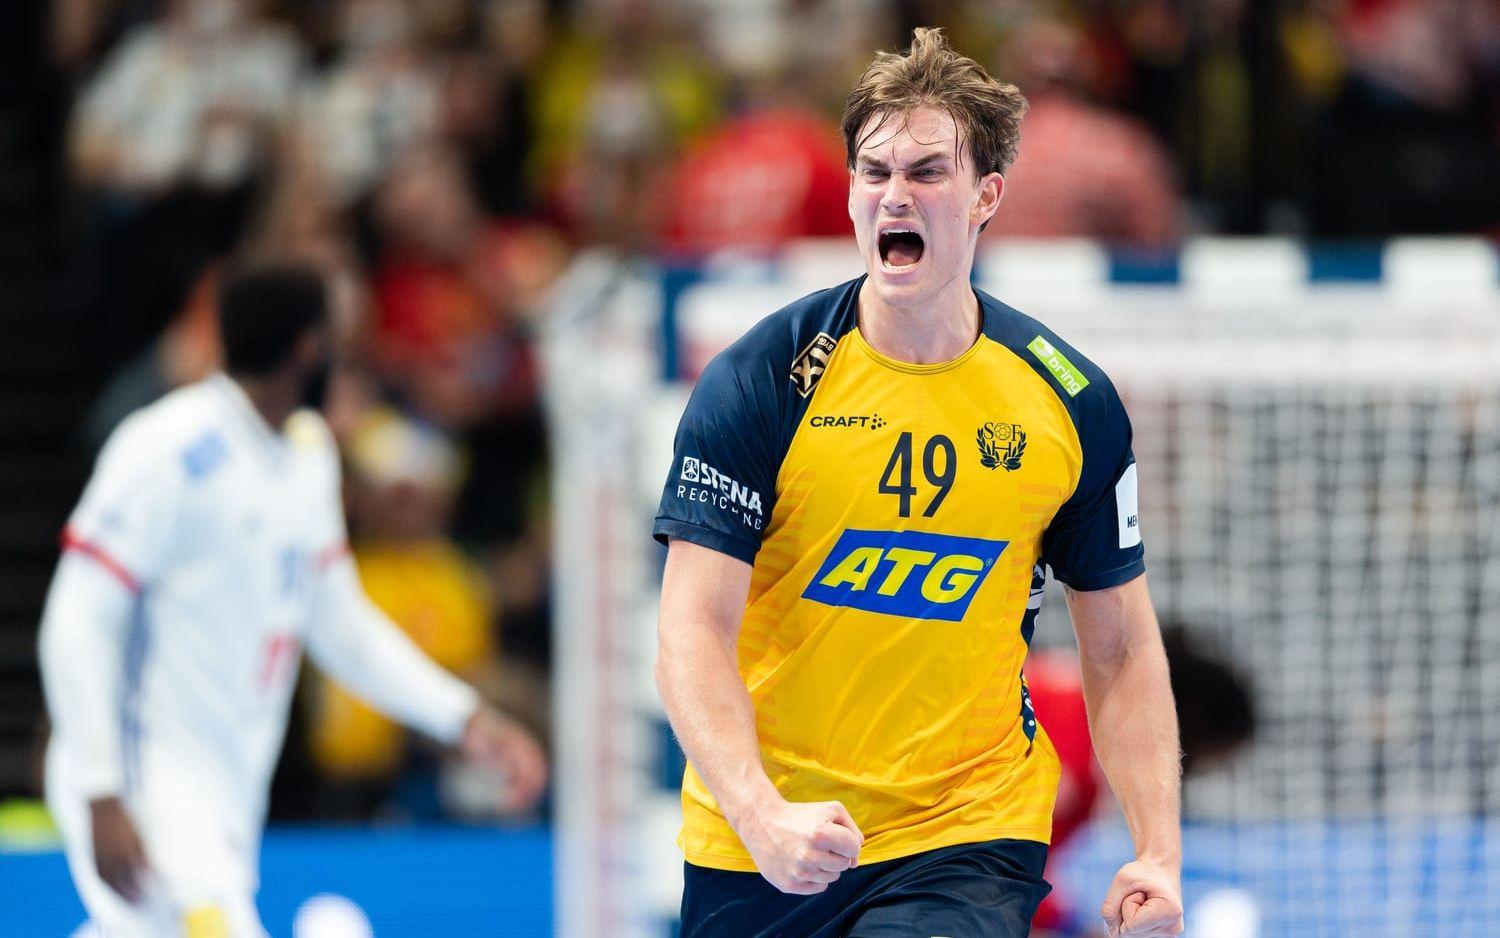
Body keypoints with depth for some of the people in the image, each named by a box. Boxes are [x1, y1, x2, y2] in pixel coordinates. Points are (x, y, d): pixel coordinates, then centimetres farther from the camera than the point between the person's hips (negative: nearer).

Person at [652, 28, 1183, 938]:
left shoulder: (1073, 403, -1)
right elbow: (694, 636, -12)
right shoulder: (759, 383, -8)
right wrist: (759, 813, -28)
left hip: (971, 839, 0)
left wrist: (1158, 855, -5)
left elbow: (1120, 650, 7)